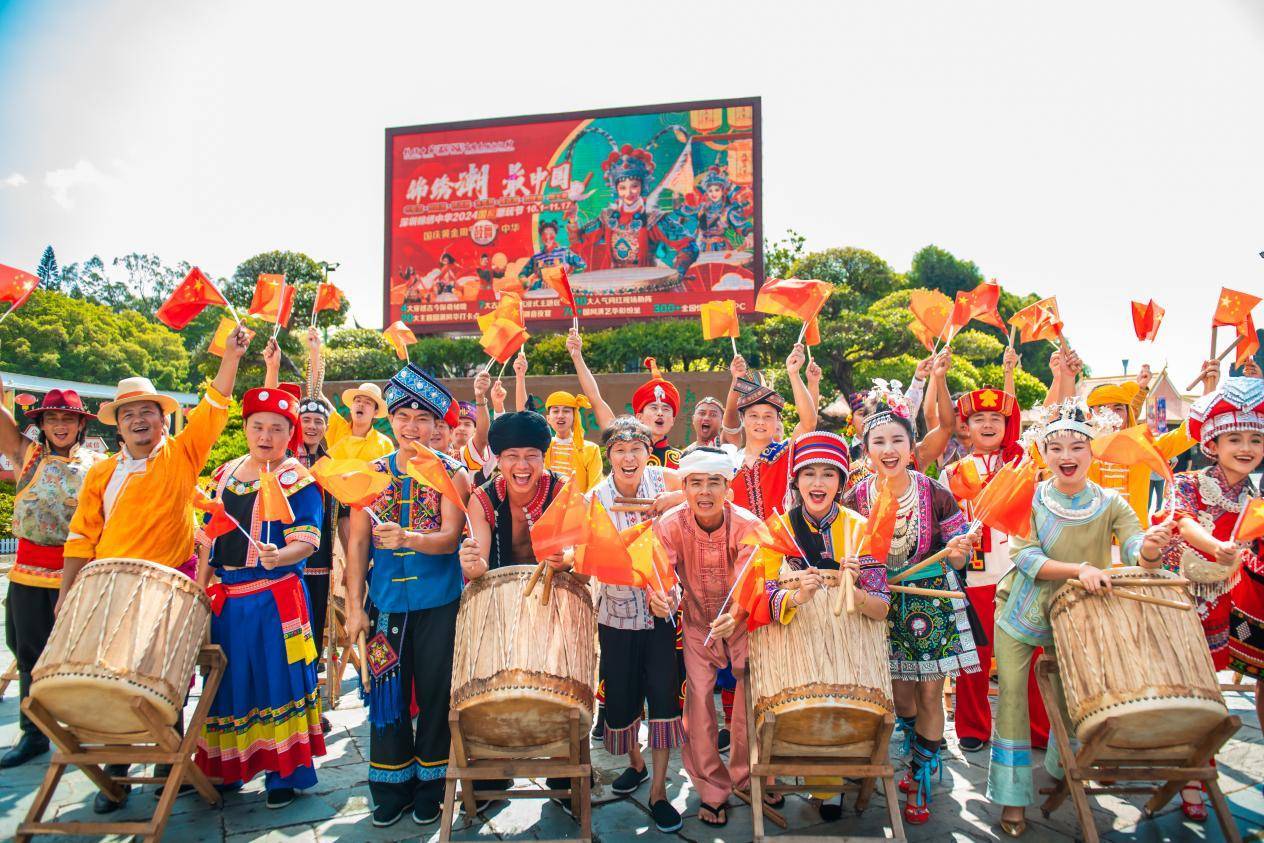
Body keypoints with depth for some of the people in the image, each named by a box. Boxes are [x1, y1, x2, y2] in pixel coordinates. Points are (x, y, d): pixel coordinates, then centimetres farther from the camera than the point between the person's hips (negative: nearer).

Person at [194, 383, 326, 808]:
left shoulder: (298, 480, -6)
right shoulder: (225, 473, 12)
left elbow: (306, 541, -13)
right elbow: (209, 536, 17)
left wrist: (278, 557, -33)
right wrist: (201, 586, 11)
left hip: (275, 597, -6)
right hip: (224, 597, 6)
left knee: (277, 677, 0)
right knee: (229, 677, 14)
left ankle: (284, 772, 13)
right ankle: (227, 767, 30)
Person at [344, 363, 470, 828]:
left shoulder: (451, 472, -3)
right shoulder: (372, 473, 5)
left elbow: (451, 536, -15)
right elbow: (357, 542, 4)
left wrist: (409, 538, -34)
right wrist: (354, 605, -2)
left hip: (439, 603, -2)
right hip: (385, 602, 2)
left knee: (436, 694, 6)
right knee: (388, 693, 8)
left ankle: (431, 784, 24)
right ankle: (391, 787, 25)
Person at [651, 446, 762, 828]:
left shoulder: (747, 525, -24)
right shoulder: (670, 524, -19)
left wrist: (735, 615, -55)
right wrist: (657, 595, -52)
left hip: (742, 621, -1)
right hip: (697, 622, 1)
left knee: (753, 694, -3)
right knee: (697, 697, -3)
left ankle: (748, 776, 24)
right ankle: (712, 788, 17)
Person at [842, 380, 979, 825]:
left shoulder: (936, 495, -13)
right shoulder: (853, 500, -10)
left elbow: (958, 560, -5)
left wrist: (957, 550, -26)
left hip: (932, 604, -1)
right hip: (884, 605, 2)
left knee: (930, 694, 4)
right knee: (900, 694, 14)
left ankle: (922, 781, 24)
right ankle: (916, 761, 42)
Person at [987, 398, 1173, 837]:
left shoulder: (1110, 503, -10)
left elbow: (1137, 555, -22)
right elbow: (1025, 557, -22)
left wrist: (1151, 548, -45)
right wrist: (1080, 570, -35)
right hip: (1021, 616, -2)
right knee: (1011, 699, -4)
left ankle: (1062, 772, 43)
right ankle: (1013, 797, 9)